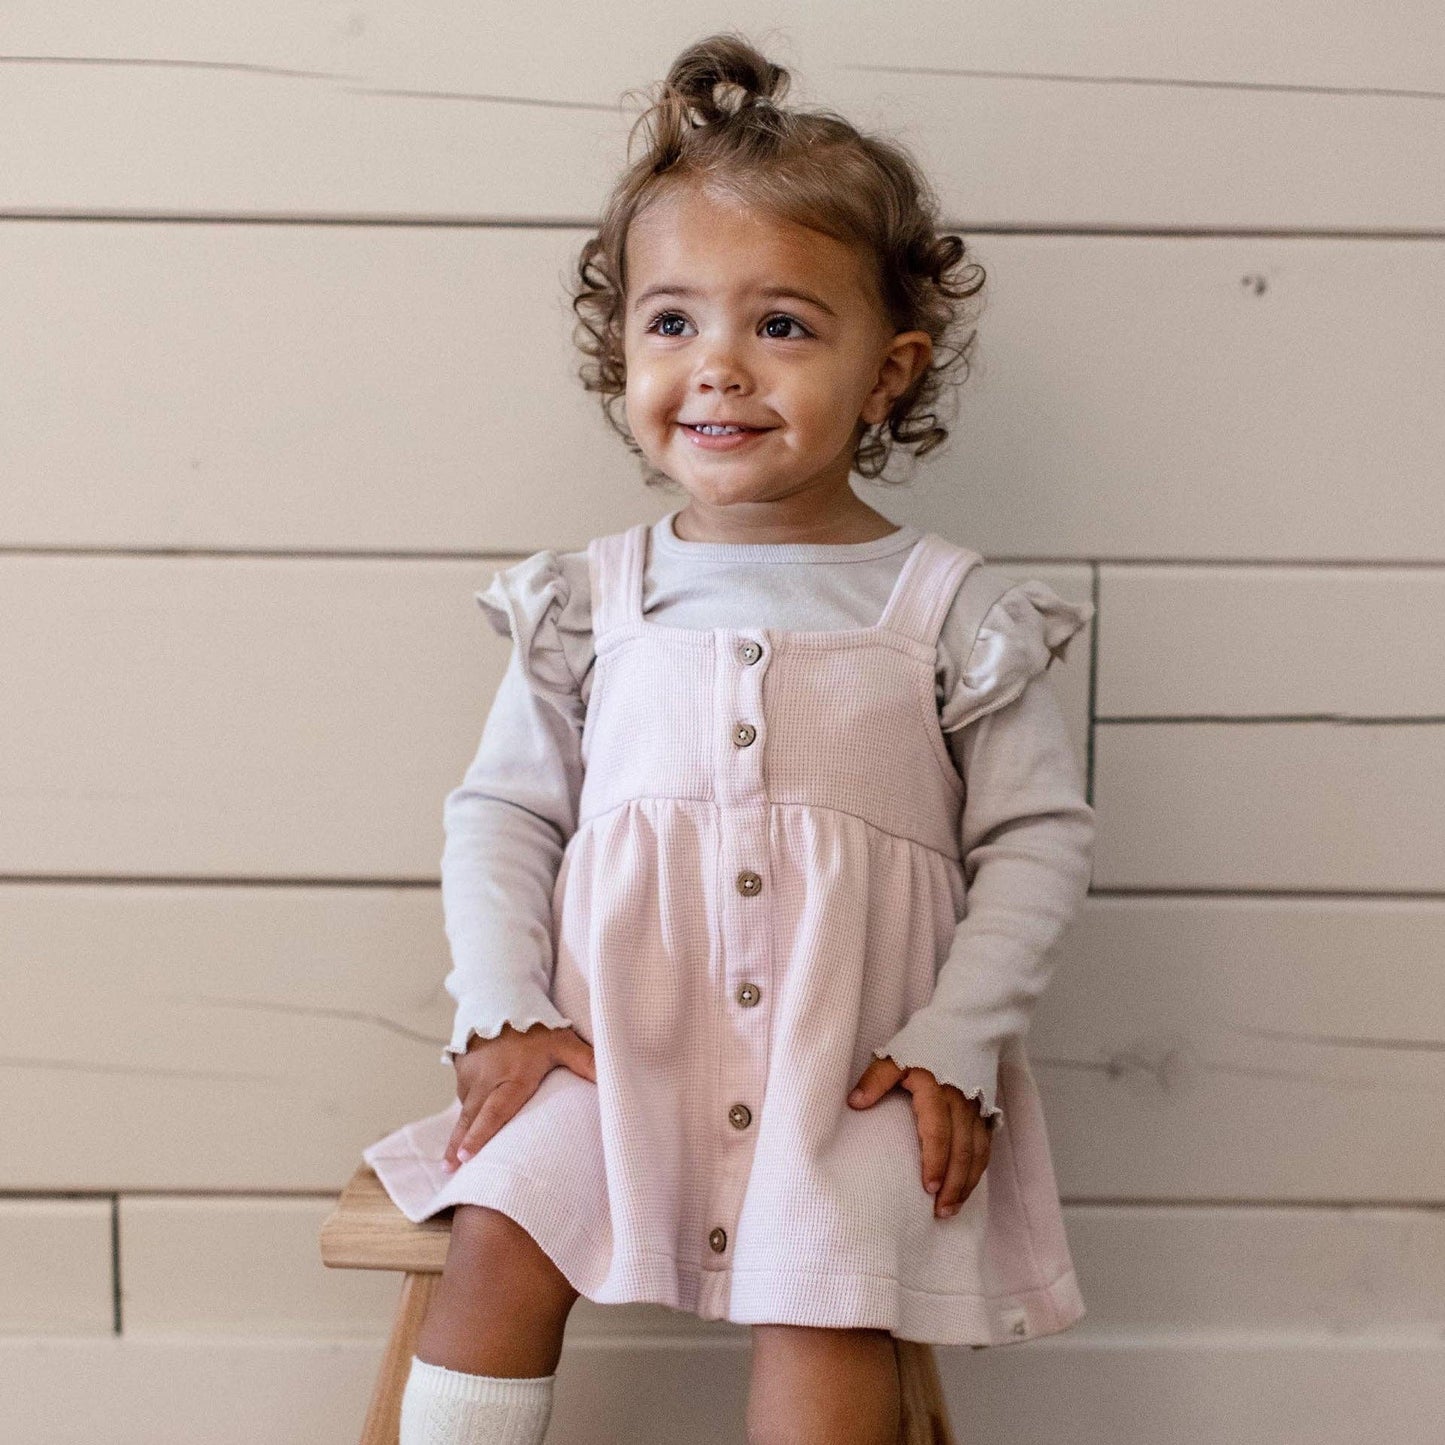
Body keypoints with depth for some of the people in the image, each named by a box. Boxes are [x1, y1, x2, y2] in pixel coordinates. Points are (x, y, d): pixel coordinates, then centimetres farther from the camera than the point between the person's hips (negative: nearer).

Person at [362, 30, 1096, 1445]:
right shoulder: (591, 600, 6)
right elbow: (501, 809, 9)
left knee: (823, 1297, -22)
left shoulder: (948, 608, 0)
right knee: (500, 1229, -20)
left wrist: (952, 1047, -8)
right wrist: (502, 1014, -4)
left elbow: (1039, 836, 1)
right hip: (621, 1034, 2)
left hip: (856, 1056, -1)